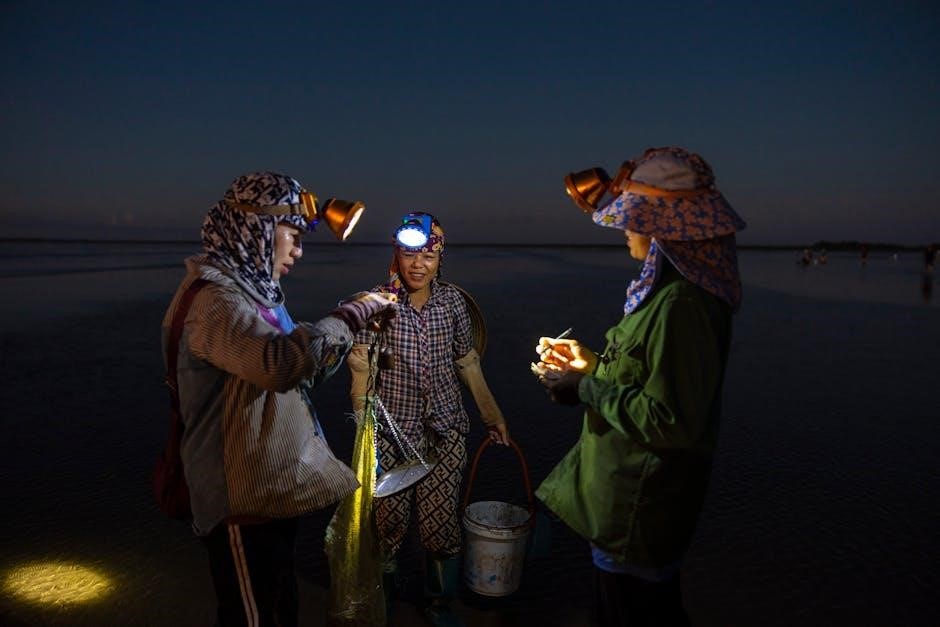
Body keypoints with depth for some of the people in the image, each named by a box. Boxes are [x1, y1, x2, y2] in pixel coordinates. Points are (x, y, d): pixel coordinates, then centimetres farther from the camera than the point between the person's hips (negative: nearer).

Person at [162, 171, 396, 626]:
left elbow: (301, 375, 16)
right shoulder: (214, 298, -21)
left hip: (274, 487, 10)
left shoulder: (254, 289, 12)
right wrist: (349, 317, -26)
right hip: (244, 501, -10)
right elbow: (282, 362, -40)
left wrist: (350, 321, 4)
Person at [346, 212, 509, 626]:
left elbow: (468, 363, 8)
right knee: (388, 521, 10)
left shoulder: (452, 301, -1)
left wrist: (492, 416, 11)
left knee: (441, 523, 6)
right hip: (392, 433, -2)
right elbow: (362, 371, -10)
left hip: (445, 430, 2)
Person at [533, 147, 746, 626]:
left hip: (640, 508, -9)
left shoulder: (680, 304, -27)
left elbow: (670, 421, -28)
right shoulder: (665, 289, 4)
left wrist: (585, 387, -19)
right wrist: (592, 364, 4)